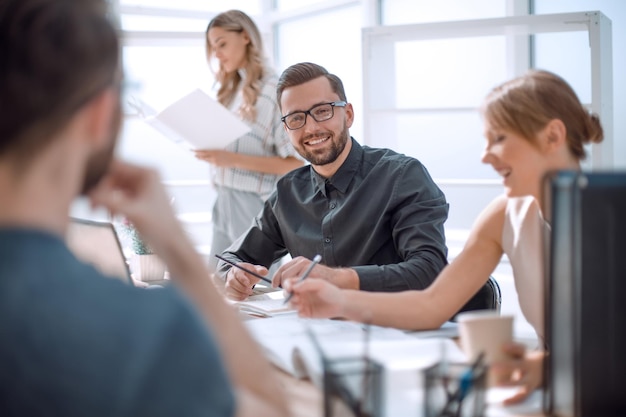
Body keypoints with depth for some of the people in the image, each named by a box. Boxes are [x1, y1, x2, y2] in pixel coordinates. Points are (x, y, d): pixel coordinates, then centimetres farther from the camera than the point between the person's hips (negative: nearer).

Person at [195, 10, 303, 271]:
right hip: (223, 203, 7)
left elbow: (296, 163, -15)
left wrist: (233, 159, -22)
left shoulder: (275, 90, -10)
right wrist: (210, 154, -2)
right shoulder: (231, 89, 13)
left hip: (256, 205, -7)